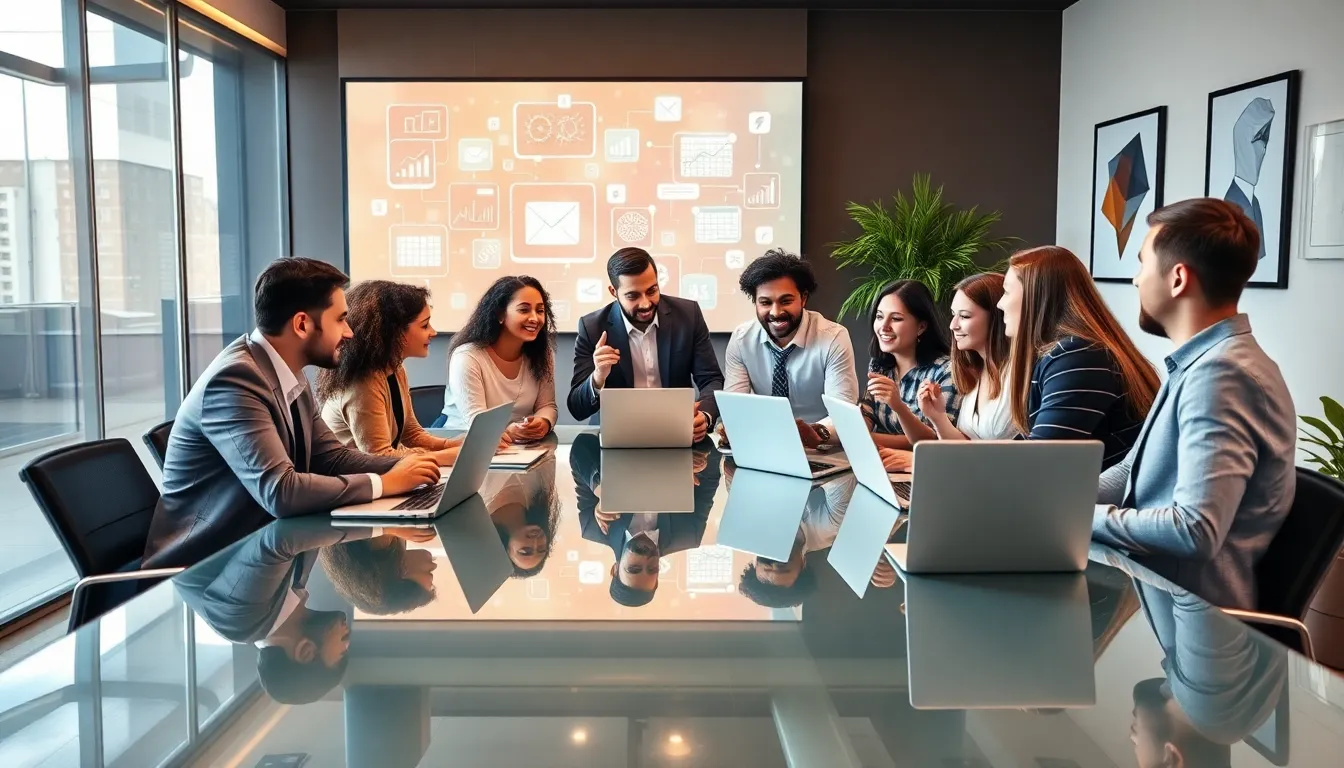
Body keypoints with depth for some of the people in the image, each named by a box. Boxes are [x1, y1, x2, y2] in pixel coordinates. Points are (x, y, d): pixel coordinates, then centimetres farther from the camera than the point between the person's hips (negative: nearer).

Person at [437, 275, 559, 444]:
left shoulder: (543, 353, 1)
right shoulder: (467, 357, -15)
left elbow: (546, 406, -1)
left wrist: (543, 423, -25)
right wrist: (510, 431, -42)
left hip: (518, 448, 6)